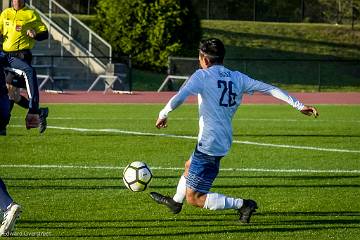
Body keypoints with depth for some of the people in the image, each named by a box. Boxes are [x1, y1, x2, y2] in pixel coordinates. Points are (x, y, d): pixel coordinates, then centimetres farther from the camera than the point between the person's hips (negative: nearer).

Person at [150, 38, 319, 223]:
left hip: (209, 144, -8)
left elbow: (179, 97, -23)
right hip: (224, 143, 8)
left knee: (194, 198, -3)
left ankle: (242, 204, -10)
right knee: (189, 166, 36)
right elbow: (270, 89, 6)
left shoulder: (202, 76, -10)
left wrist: (163, 114, -7)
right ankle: (176, 202, 57)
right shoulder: (237, 78, 7)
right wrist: (299, 105, 11)